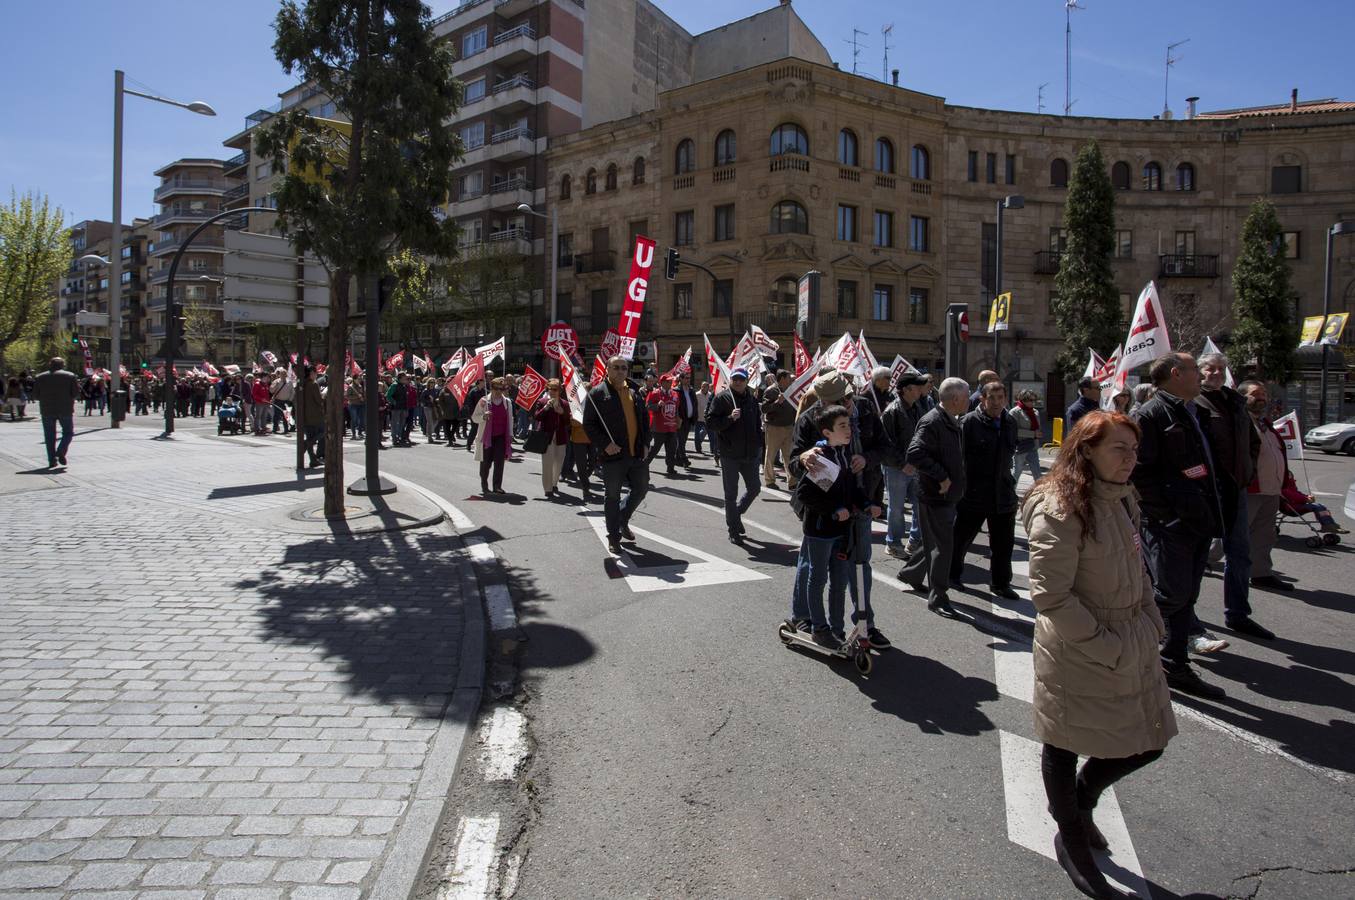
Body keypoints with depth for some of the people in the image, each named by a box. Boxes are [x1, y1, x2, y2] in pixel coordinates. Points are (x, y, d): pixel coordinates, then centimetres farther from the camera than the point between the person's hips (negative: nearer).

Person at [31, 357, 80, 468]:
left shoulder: (40, 378, 6)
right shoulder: (70, 376, -1)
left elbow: (35, 395, 4)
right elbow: (76, 393, -6)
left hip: (47, 410, 2)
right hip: (65, 410, -2)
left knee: (49, 436, 7)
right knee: (68, 432, 10)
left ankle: (52, 460, 4)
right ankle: (61, 451, -13)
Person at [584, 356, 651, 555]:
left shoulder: (634, 392, 12)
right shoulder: (597, 393, -5)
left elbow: (644, 419, 19)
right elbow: (589, 424, -7)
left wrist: (645, 443, 7)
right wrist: (605, 444, -16)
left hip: (637, 454, 5)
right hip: (613, 455, -5)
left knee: (641, 489, 13)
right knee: (612, 497, 5)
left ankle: (623, 520, 36)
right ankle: (614, 538, 17)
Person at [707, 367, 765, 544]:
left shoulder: (752, 399, 9)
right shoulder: (722, 398, -6)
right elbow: (711, 422, -11)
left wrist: (759, 445, 14)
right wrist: (730, 418, -24)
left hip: (750, 454, 5)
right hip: (730, 454, -5)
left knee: (754, 489, 12)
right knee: (731, 494, 3)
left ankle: (736, 513, 37)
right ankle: (734, 530, 14)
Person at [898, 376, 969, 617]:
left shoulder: (953, 422, 12)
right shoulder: (931, 422, -20)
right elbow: (915, 453, -31)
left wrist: (956, 483, 15)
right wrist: (942, 477, -26)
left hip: (949, 495, 10)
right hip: (936, 495, -10)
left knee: (936, 542, 20)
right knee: (941, 546, -3)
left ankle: (910, 573, 39)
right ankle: (937, 598, 7)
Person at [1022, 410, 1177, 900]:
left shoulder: (1121, 499, 7)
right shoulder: (1060, 510, -22)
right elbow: (1050, 596, -24)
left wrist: (1152, 621, 9)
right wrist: (1104, 646, -21)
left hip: (1133, 644, 9)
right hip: (1078, 654, -8)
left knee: (1147, 743, 15)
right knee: (1064, 746, 11)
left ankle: (1082, 799, 43)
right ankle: (1071, 839, 36)